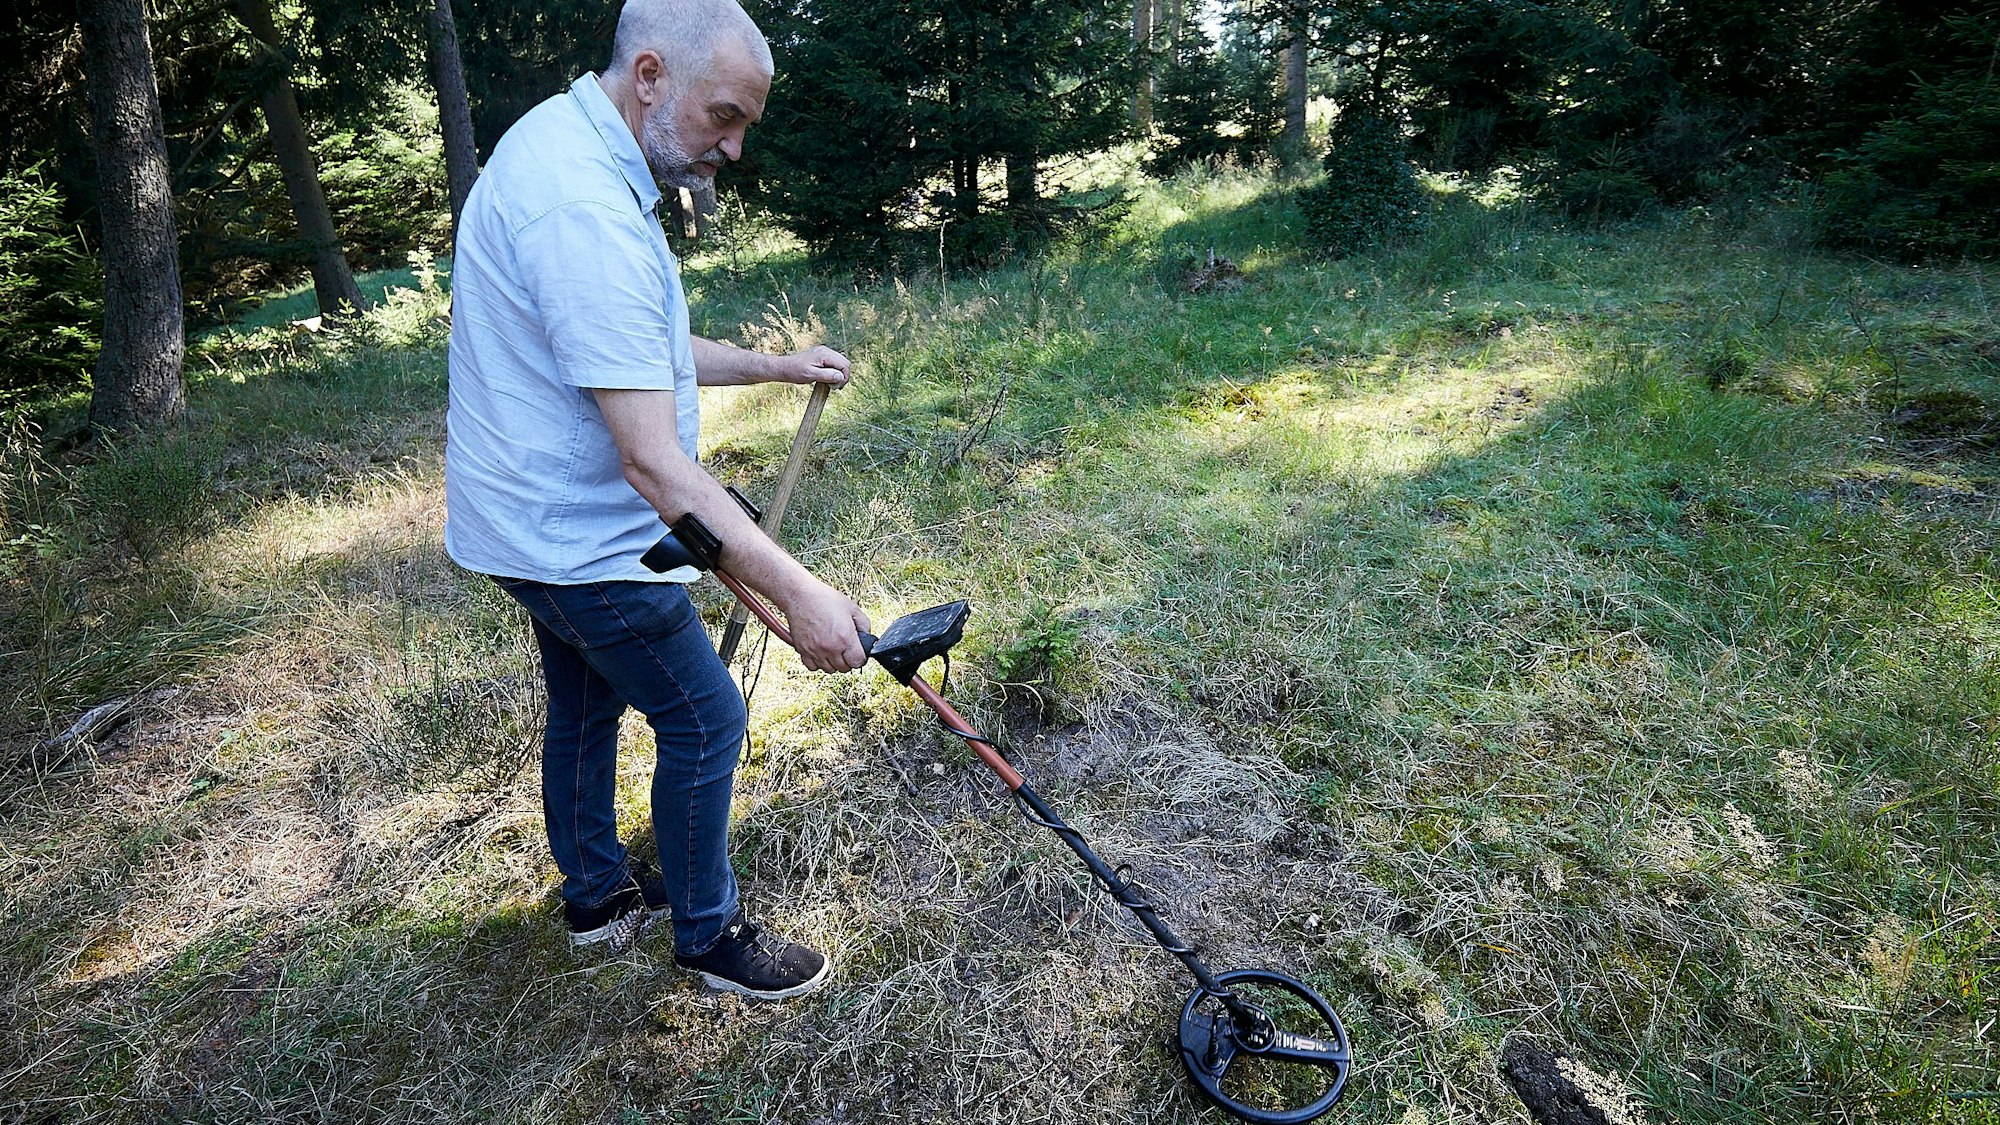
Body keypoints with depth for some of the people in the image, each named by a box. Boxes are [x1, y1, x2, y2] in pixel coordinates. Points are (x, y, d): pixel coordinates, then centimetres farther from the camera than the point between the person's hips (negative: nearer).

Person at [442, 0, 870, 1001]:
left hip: (536, 523, 11)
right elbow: (655, 466, -34)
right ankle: (709, 936, 22)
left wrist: (774, 366, 11)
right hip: (580, 538, -11)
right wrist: (795, 593, -35)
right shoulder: (585, 212, -29)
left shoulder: (564, 140, 6)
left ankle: (597, 896, 43)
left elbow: (641, 355, 15)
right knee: (703, 720, 3)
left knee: (585, 706, 23)